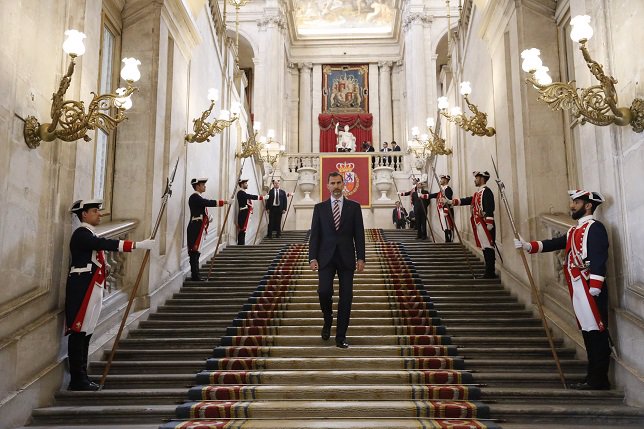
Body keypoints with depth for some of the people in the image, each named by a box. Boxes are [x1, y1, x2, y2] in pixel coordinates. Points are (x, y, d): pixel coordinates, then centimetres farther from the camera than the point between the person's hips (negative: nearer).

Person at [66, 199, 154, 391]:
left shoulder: (89, 234, 20)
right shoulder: (81, 234, -12)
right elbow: (107, 244, -26)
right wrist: (138, 244, -30)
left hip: (92, 288, 10)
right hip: (82, 288, -10)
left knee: (86, 333, 11)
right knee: (78, 333, -5)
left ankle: (82, 378, 18)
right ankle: (77, 380, 1)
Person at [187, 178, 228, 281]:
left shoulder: (198, 198, 19)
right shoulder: (194, 197, -13)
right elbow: (209, 203, -25)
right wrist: (222, 202, -23)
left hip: (197, 228, 10)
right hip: (195, 228, -10)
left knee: (195, 252, 12)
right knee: (194, 252, -7)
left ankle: (195, 276, 17)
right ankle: (195, 276, -6)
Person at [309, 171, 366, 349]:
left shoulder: (354, 207, 6)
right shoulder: (320, 207, 7)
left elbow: (359, 234, 3)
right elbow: (314, 234, 4)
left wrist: (361, 258, -4)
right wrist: (312, 258, -5)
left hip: (346, 258, 0)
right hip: (326, 257, 0)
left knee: (346, 297, 0)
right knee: (324, 291, -14)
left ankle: (341, 336, 12)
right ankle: (327, 320, 17)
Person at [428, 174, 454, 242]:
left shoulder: (448, 189, -12)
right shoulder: (442, 189, 18)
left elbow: (448, 201, -21)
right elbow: (435, 195, 26)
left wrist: (446, 212, -27)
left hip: (446, 211, -10)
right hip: (442, 211, 10)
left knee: (448, 228, -9)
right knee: (445, 228, 11)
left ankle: (449, 242, -9)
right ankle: (447, 242, 15)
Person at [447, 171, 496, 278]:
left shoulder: (486, 191, -10)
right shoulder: (478, 193, 20)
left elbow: (489, 208, -18)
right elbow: (467, 200, 22)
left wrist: (489, 224, -24)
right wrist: (452, 202, 16)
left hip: (485, 224, -10)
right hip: (479, 224, 10)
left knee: (488, 247, -8)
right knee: (485, 247, 10)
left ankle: (490, 273, -7)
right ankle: (489, 272, 15)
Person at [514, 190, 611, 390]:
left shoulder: (594, 227, -8)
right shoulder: (575, 230, 21)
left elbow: (599, 257, -17)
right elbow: (554, 243, 15)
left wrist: (595, 286, -24)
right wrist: (528, 246, 2)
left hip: (590, 288, -9)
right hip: (577, 289, 10)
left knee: (596, 331, -5)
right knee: (587, 330, 12)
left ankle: (599, 380, 0)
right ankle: (594, 376, 20)